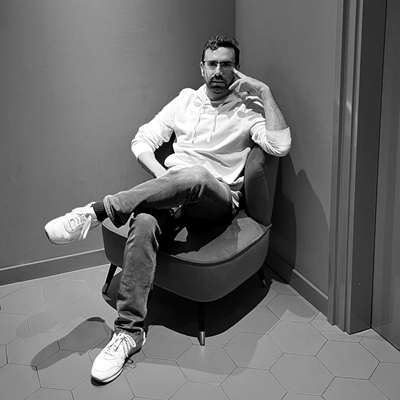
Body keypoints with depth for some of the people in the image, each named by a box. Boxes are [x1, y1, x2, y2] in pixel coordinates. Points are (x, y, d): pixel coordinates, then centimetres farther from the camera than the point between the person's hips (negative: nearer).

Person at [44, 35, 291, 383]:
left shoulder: (248, 109, 8)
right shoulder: (187, 99, 18)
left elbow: (280, 146, -13)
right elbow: (142, 141, 13)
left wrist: (264, 91, -8)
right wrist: (162, 175, -6)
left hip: (217, 200, -2)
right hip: (171, 194, 3)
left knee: (195, 177, -40)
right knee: (144, 222, -33)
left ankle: (97, 211, -30)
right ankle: (129, 331, -30)